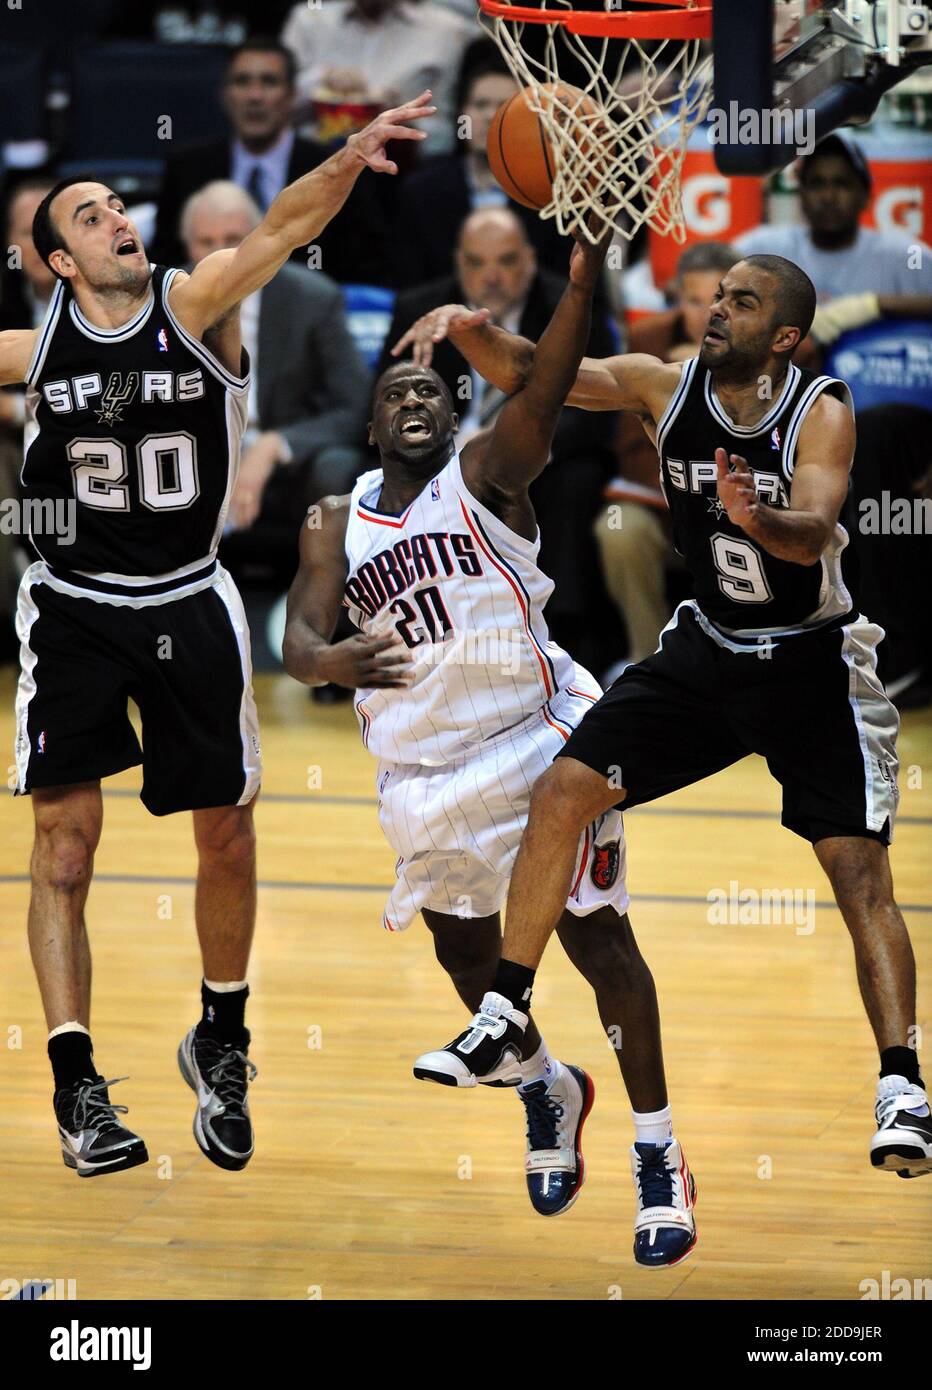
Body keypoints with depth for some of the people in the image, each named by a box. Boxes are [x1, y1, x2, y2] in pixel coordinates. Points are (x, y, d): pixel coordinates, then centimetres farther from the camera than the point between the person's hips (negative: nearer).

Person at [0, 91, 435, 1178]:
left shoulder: (193, 307, -10)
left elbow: (279, 231, -27)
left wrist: (348, 163, -46)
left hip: (189, 607, 0)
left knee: (226, 837, 8)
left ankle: (221, 1046, 31)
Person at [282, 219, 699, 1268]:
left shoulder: (486, 475, -3)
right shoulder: (337, 526, 10)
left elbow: (543, 394, -23)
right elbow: (297, 639, -1)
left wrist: (583, 280, -41)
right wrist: (335, 659, -27)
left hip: (533, 740, -5)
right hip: (421, 769, 5)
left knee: (598, 940, -6)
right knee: (463, 950, 13)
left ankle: (658, 1159, 3)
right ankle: (545, 1092, 41)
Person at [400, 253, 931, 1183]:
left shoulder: (822, 413, -19)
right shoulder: (664, 386, -7)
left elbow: (814, 533, -35)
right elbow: (526, 373, -12)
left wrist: (756, 518, -57)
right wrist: (471, 329, -33)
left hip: (811, 668, -4)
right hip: (706, 650, 5)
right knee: (562, 794, -6)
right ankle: (504, 1017, 6)